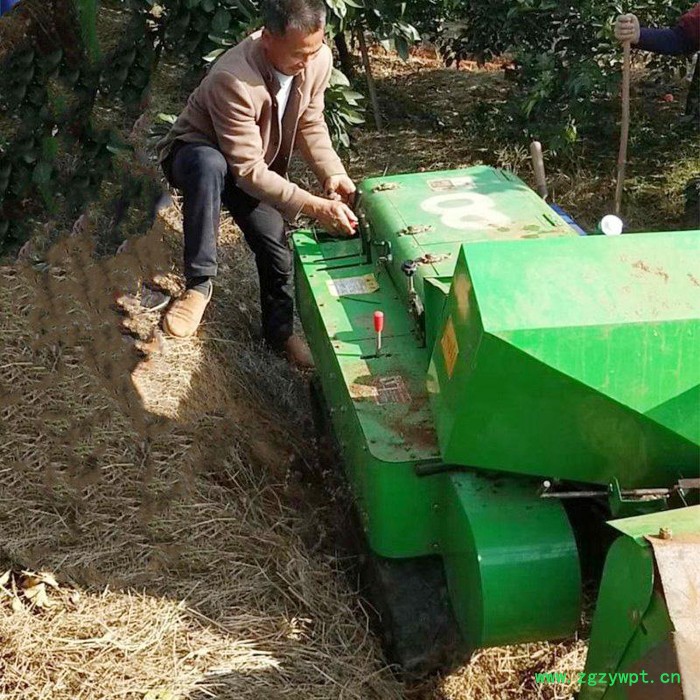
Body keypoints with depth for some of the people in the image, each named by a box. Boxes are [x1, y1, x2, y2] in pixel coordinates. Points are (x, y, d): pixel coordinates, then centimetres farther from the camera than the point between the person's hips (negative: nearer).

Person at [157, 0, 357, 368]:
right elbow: (247, 170, -36)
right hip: (196, 155, -6)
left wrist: (334, 175, -21)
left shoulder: (318, 60, -20)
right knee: (209, 164, -41)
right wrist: (314, 206, -40)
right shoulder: (233, 79, -39)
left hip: (259, 165, 6)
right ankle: (199, 283, -29)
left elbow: (310, 124, -4)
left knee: (275, 241, -10)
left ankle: (280, 330, 18)